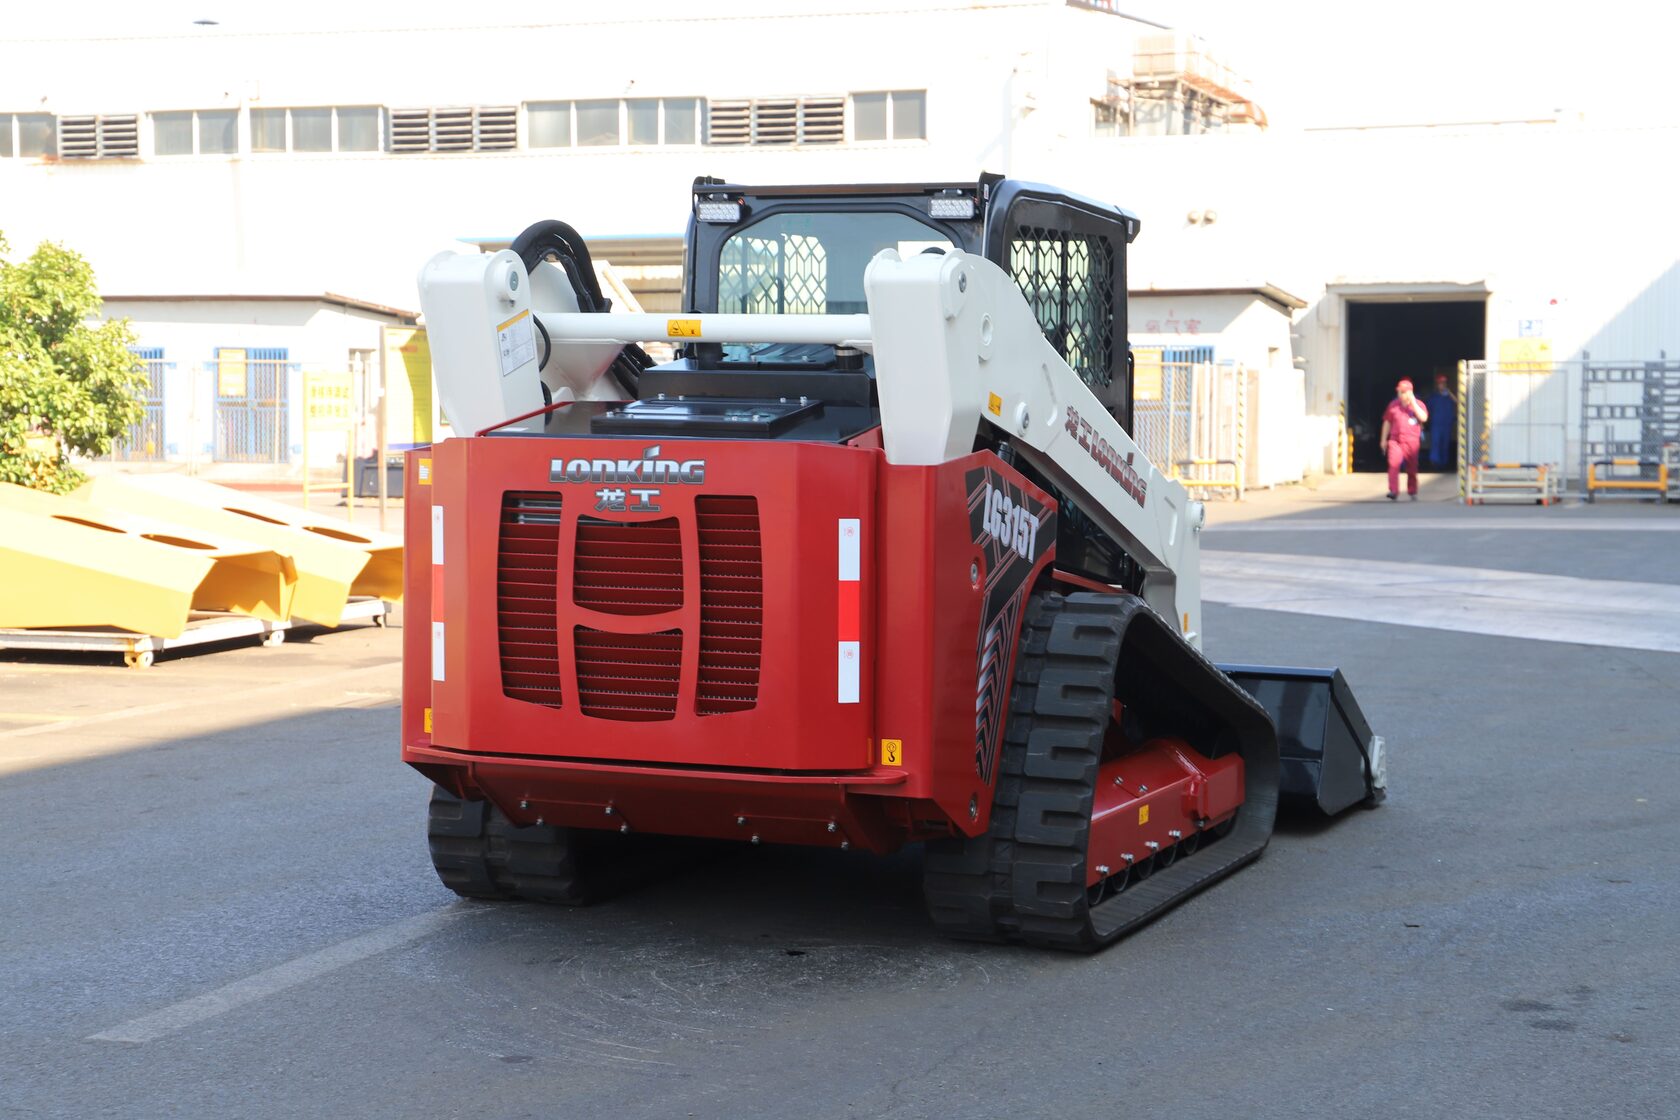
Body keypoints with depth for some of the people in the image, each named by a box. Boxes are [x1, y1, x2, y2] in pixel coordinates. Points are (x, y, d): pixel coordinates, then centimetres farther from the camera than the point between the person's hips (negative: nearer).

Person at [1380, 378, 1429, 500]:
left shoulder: (1418, 404, 4)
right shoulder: (1393, 405, 9)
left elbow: (1423, 417, -13)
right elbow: (1387, 422, 15)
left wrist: (1413, 403, -14)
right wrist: (1383, 439, 13)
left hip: (1411, 441, 0)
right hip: (1395, 440, 0)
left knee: (1412, 467, 8)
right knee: (1393, 464, -19)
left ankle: (1412, 492, 25)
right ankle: (1393, 492, -23)